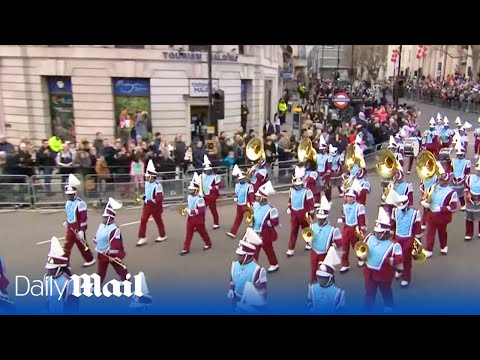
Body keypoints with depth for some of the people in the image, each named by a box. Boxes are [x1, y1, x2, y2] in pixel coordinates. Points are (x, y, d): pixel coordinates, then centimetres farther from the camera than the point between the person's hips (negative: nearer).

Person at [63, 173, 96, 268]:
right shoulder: (68, 202, 8)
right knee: (67, 247, 11)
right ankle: (65, 264, 20)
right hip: (70, 228, 8)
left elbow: (84, 218, -22)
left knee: (82, 245, 4)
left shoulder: (80, 203, -20)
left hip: (78, 229, -8)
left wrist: (81, 231, -23)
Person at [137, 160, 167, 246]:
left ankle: (162, 236, 29)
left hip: (155, 206, -7)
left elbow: (160, 198, -24)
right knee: (143, 220, 2)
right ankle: (142, 238, 9)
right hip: (147, 205, 7)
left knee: (158, 221, 10)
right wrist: (144, 197, 3)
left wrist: (152, 201, -28)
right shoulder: (147, 183, 3)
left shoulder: (157, 185, -23)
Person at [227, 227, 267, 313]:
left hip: (252, 306, -6)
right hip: (237, 301, 6)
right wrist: (231, 290, -6)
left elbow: (261, 294, -24)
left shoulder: (257, 270, -31)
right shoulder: (234, 264, -9)